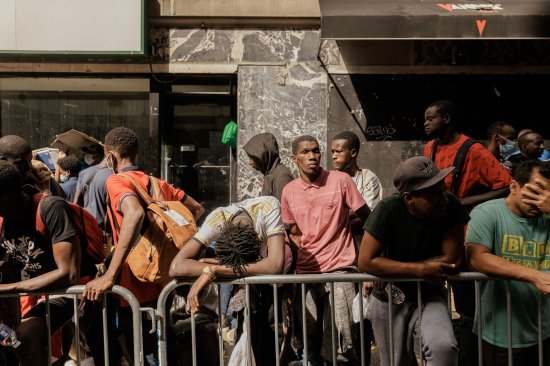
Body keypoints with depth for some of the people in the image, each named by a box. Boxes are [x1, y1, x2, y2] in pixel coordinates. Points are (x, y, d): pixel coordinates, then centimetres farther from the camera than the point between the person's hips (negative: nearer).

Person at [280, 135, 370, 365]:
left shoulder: (340, 180, -4)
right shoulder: (289, 191, 6)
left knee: (340, 341, -7)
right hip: (305, 272, 4)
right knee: (309, 340, 10)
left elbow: (368, 218, 2)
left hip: (339, 268, -3)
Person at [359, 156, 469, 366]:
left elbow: (452, 259, -19)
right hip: (389, 300, 0)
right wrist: (420, 270, -28)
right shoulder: (389, 209, -24)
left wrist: (392, 272, -20)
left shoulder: (451, 206, -18)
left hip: (429, 296, 1)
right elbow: (366, 262, -25)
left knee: (444, 347, -27)